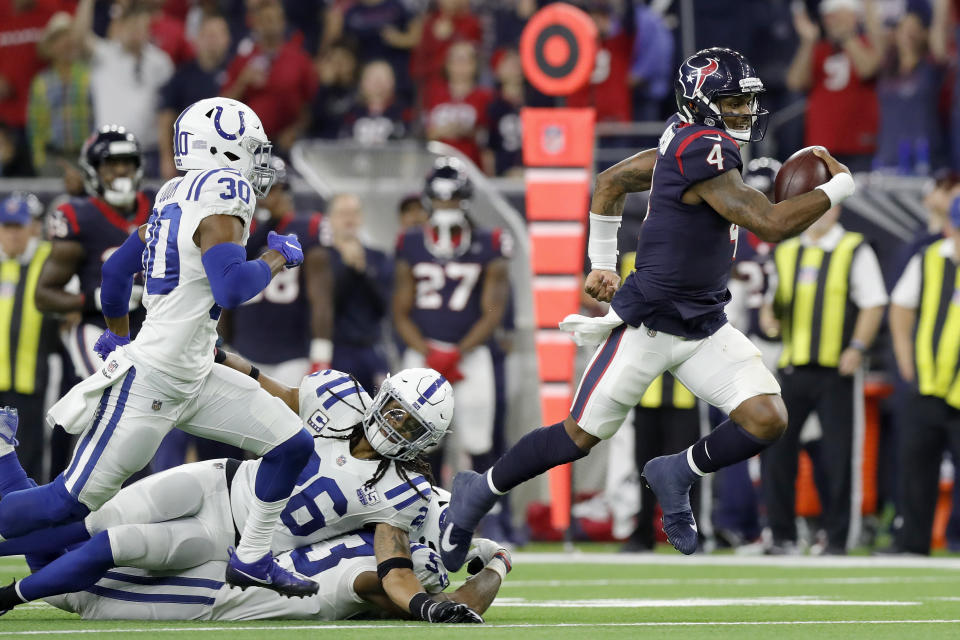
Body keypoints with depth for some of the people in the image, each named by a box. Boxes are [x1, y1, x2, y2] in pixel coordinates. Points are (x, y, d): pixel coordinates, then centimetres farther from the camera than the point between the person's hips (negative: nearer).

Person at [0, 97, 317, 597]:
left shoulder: (176, 198, 12)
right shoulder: (222, 196, -16)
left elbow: (116, 271, 20)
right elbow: (231, 289, -28)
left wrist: (118, 335, 35)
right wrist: (277, 258, -10)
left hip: (193, 379, 10)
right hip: (149, 382, -10)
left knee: (291, 444, 7)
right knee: (73, 501, -6)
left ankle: (251, 560, 15)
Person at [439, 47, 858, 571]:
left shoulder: (684, 140, 5)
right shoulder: (701, 155, -23)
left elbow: (611, 181, 17)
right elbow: (773, 224, -27)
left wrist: (601, 263, 24)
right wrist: (838, 187, -14)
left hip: (705, 326, 9)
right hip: (649, 326, -9)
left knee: (766, 420, -10)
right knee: (580, 437, 5)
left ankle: (676, 475, 12)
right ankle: (479, 492, 26)